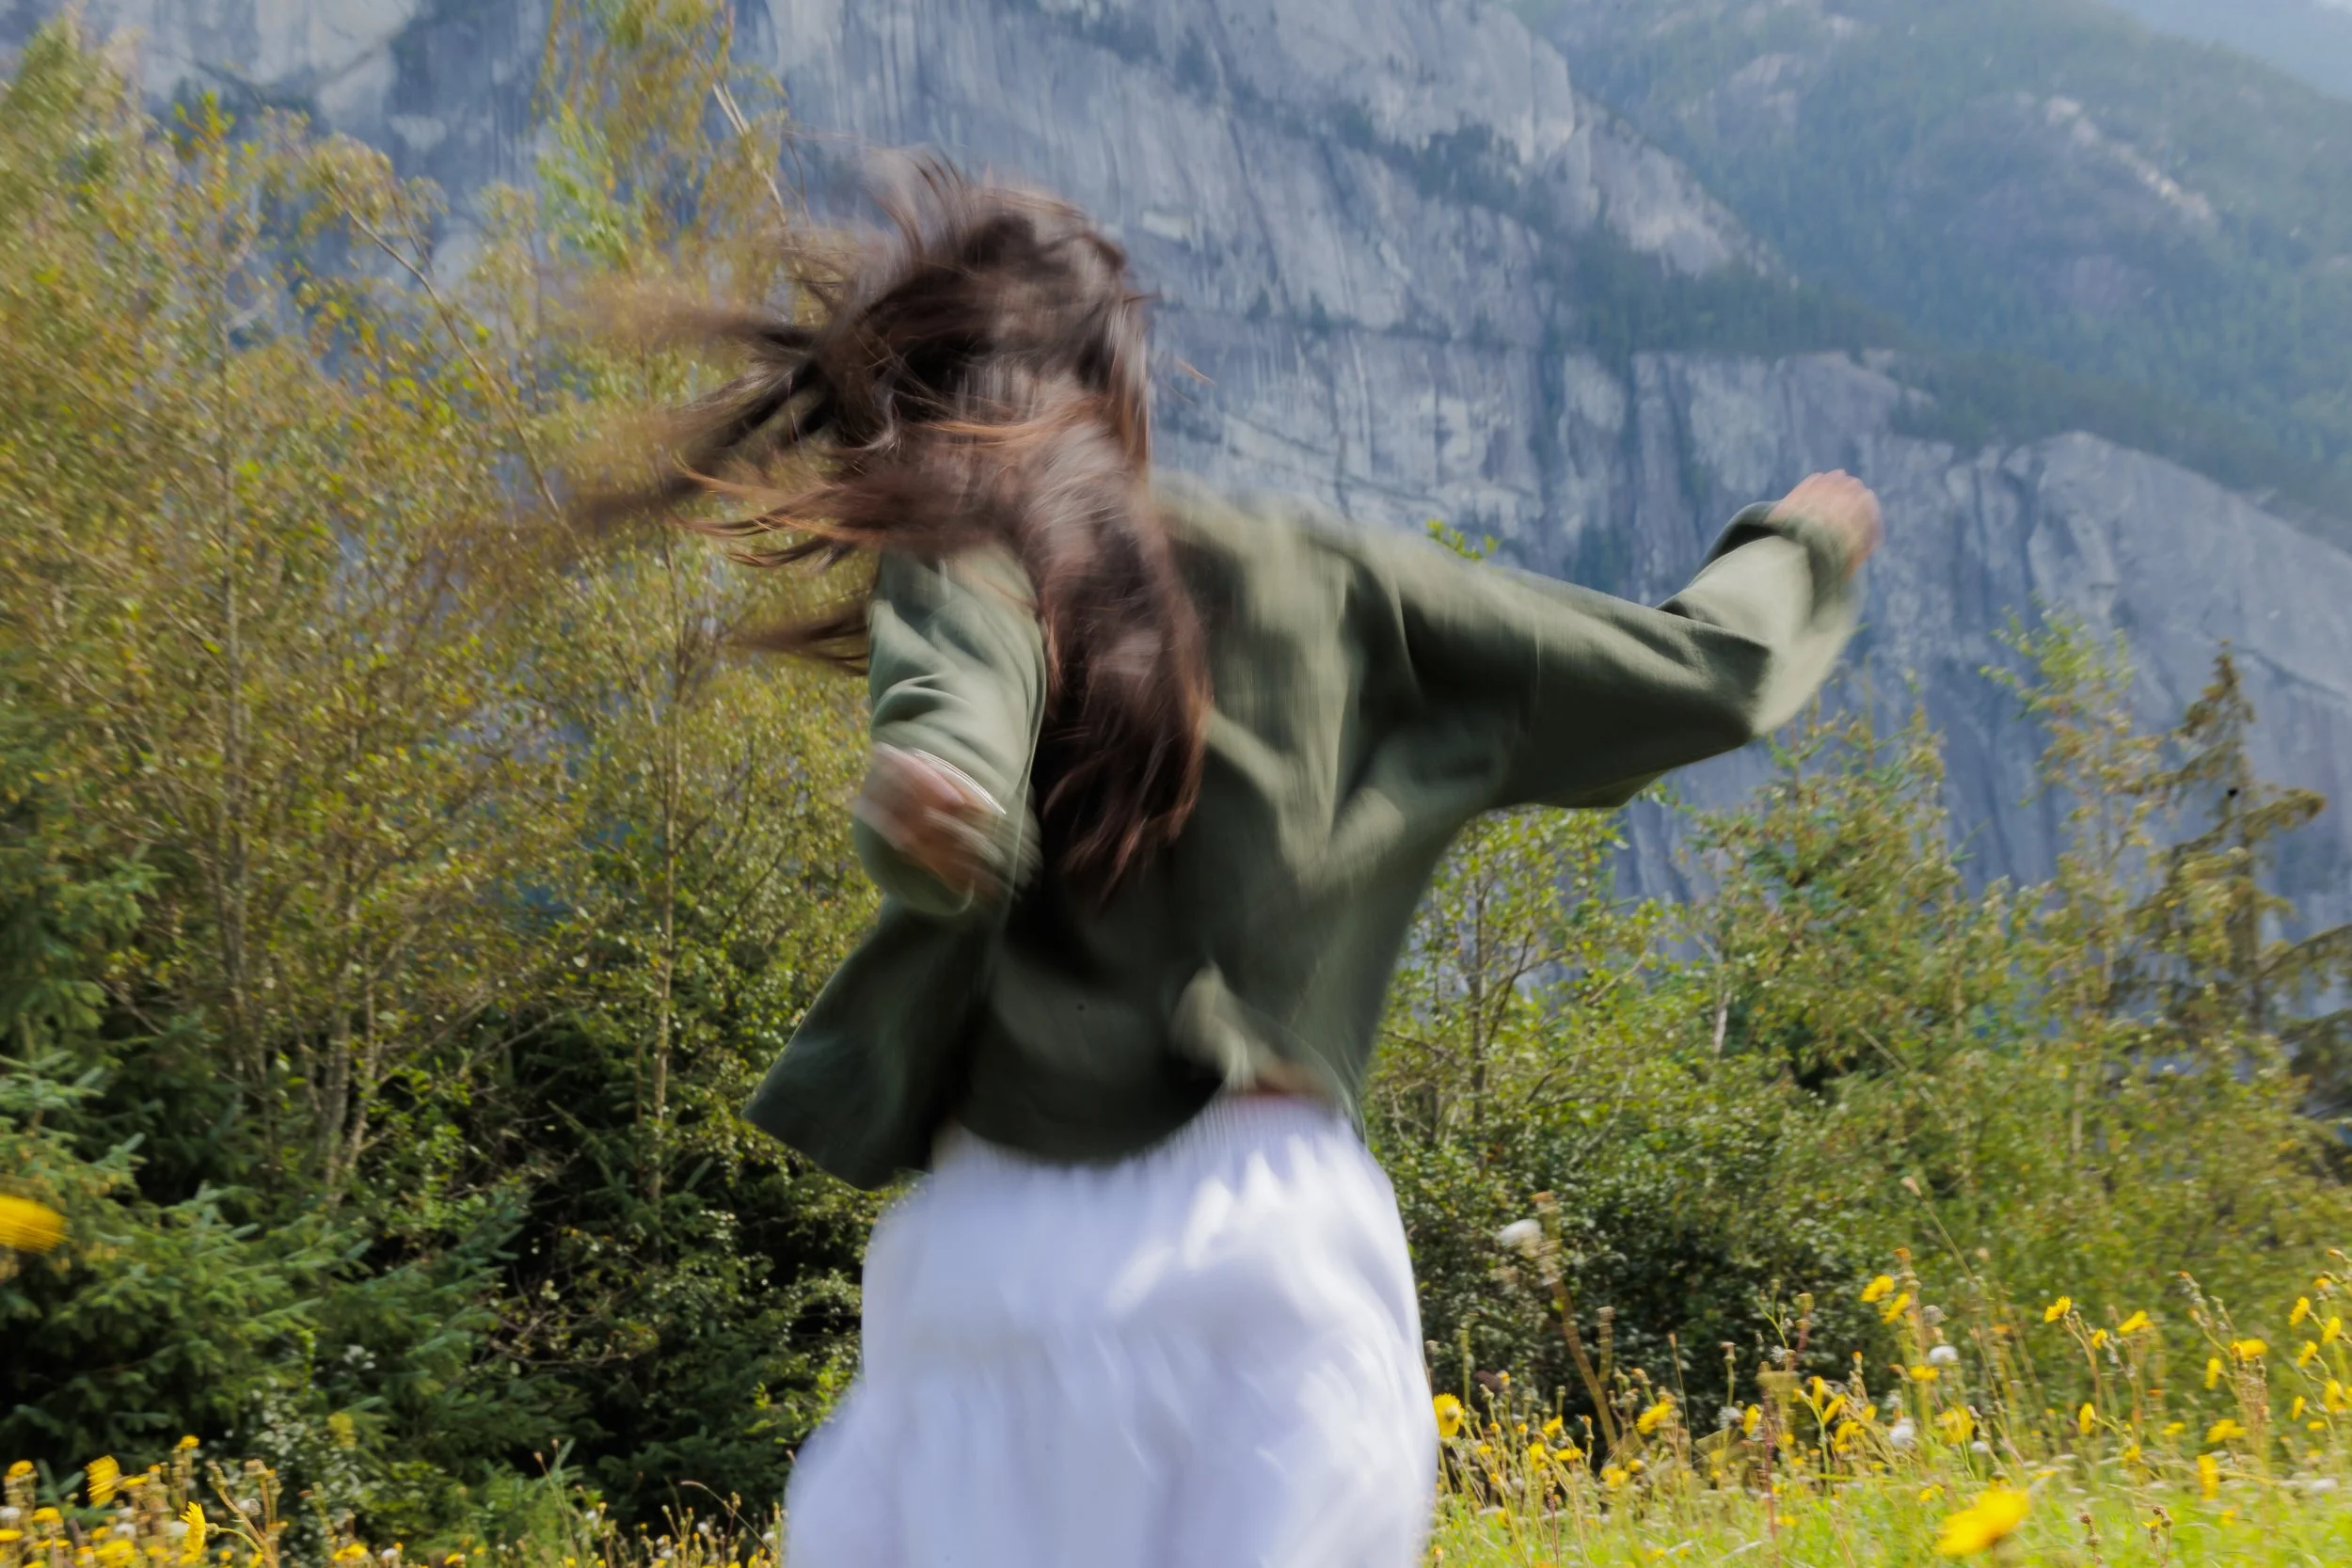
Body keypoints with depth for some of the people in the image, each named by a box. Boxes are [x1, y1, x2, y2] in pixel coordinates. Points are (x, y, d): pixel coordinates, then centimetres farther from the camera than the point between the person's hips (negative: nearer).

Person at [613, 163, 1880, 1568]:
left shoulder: (963, 569, 0)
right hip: (1282, 1232, 2)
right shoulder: (1327, 581, 10)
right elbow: (1700, 676, 16)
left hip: (1015, 1243, -2)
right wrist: (1798, 551, 35)